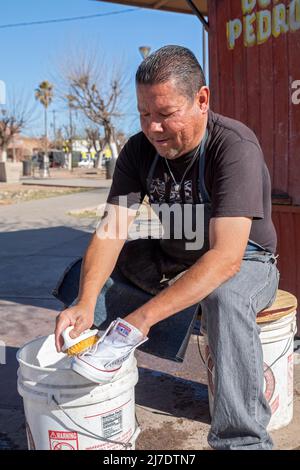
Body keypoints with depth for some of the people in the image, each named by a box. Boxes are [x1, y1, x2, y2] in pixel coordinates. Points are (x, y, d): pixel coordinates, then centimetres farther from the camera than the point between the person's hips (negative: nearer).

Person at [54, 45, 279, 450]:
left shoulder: (236, 148, -26)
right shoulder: (139, 150, -8)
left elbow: (226, 256, -35)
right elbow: (111, 230, -15)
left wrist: (145, 315, -44)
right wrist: (85, 303, -33)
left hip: (245, 261, -5)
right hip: (169, 260, 6)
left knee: (226, 298, -39)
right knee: (85, 272, -3)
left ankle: (241, 440, -25)